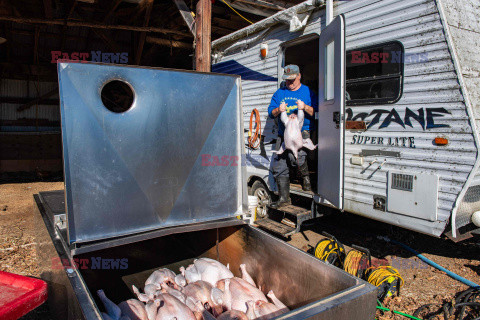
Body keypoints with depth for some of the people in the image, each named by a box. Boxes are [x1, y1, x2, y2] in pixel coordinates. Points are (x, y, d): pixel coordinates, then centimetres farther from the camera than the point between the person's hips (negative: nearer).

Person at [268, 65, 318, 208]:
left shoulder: (308, 92, 5)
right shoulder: (280, 93, 15)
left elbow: (317, 113, -1)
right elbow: (270, 113, 11)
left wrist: (305, 107, -18)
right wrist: (278, 110, -10)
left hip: (303, 132, -4)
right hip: (283, 135, 5)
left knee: (295, 155, -32)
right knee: (278, 166, 0)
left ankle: (306, 176, 1)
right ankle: (284, 198, 13)